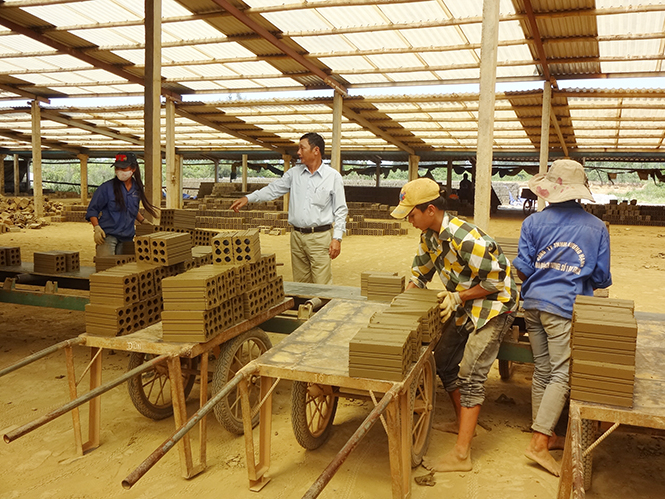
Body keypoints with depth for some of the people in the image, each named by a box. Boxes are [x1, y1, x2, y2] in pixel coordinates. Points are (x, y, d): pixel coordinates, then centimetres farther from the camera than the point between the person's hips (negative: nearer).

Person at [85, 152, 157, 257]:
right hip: (108, 235, -4)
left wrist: (143, 221, 18)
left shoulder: (137, 188, 9)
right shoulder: (107, 187, -5)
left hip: (127, 237, 5)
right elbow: (92, 210, -1)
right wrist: (96, 227, -13)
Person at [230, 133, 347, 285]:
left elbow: (340, 210, -3)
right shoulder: (294, 173, 9)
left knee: (322, 287, -6)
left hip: (320, 237, -4)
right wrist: (248, 198, 0)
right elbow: (274, 189, 12)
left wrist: (337, 238, -10)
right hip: (297, 236, 5)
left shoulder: (333, 176, -3)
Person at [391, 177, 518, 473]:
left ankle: (461, 455, -7)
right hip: (467, 308, 9)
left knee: (470, 376, -12)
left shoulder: (467, 240, -31)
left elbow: (495, 283, -23)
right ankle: (464, 423, 31)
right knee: (443, 360, 13)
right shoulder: (429, 235, -2)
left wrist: (458, 297, -20)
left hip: (494, 307, -9)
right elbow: (420, 274, 13)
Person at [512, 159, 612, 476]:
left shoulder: (534, 222, 0)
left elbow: (523, 268, -1)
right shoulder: (597, 227, 0)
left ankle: (545, 434, 24)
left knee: (542, 371, 13)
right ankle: (539, 442, -6)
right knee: (561, 375, -1)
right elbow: (602, 278, 3)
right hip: (565, 307, -3)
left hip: (534, 304, 4)